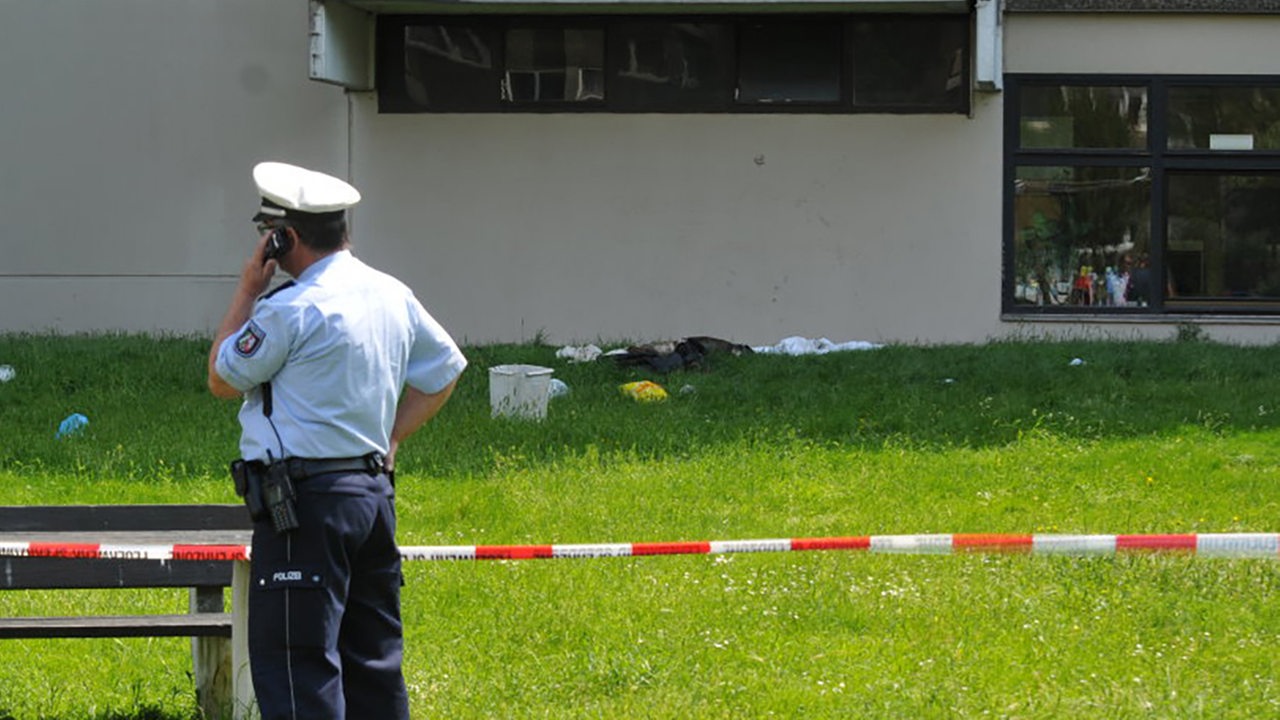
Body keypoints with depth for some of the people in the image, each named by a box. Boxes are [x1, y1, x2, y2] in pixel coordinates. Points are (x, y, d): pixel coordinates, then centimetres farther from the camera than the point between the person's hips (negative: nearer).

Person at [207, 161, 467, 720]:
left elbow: (222, 379, -3)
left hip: (305, 505, -9)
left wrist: (247, 290, 1)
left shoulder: (292, 310, -15)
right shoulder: (393, 296, 10)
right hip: (374, 492, 9)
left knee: (294, 665, -7)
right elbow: (444, 371, 22)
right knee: (372, 658, 15)